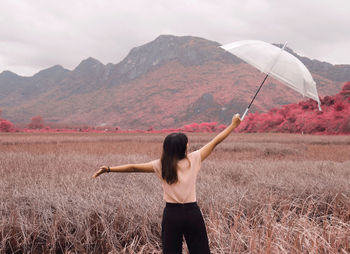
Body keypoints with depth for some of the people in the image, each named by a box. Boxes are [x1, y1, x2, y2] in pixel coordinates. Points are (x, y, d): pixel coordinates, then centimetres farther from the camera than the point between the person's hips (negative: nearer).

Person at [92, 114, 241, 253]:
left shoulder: (161, 166, -3)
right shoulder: (194, 159, -3)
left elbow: (134, 167, -4)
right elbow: (215, 142, 5)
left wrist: (109, 169, 1)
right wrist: (233, 125, 14)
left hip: (172, 214, 0)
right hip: (192, 212, 0)